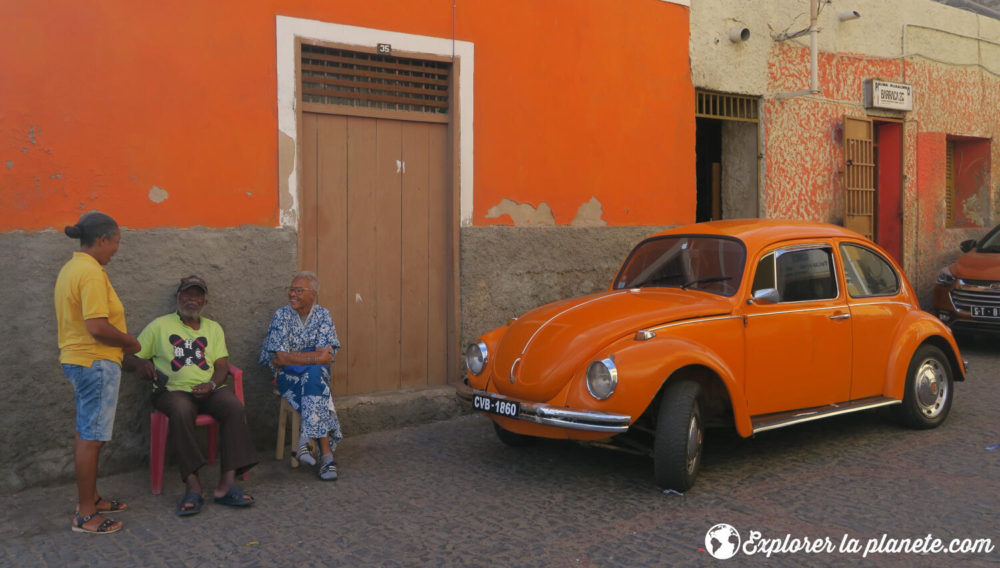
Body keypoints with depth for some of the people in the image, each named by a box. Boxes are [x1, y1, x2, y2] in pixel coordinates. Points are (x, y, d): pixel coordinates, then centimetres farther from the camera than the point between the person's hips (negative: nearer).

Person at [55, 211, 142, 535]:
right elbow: (98, 327, -27)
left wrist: (122, 343, 15)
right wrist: (131, 342, -11)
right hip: (96, 363, -11)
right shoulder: (91, 272, -20)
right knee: (91, 437, -4)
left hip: (79, 360, 11)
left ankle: (90, 499, 29)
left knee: (87, 434, 18)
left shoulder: (71, 268, 12)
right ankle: (85, 515, 3)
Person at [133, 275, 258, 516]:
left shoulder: (213, 328, 20)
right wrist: (144, 364, -12)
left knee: (235, 407, -30)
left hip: (209, 390, 2)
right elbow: (135, 355, 11)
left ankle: (227, 482, -35)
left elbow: (222, 366, 11)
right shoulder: (160, 326, 13)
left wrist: (211, 384, -10)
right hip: (174, 389, -2)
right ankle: (192, 484, -39)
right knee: (180, 412, -38)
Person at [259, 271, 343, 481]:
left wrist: (292, 358, -14)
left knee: (314, 375, -35)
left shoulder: (323, 315, 4)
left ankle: (305, 440, -32)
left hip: (317, 373, 2)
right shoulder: (282, 315, -1)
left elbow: (326, 356, -6)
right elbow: (280, 358, -11)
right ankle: (326, 454, -37)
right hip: (288, 377, -2)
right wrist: (315, 358, -17)